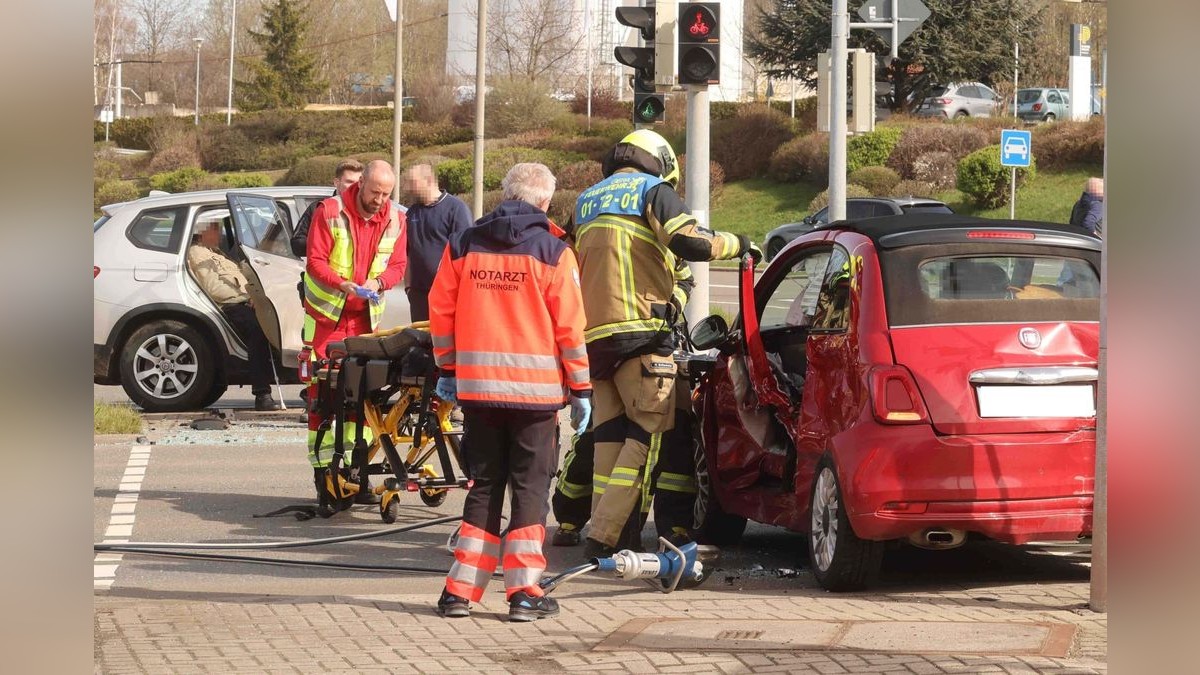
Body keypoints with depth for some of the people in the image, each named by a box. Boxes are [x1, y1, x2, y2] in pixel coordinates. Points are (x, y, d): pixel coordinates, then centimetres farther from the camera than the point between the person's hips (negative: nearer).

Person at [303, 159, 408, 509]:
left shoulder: (395, 220, 4)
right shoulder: (330, 212, -8)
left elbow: (398, 265, 5)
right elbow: (315, 262, -11)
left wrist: (379, 282, -17)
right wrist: (342, 284, -28)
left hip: (366, 316, 4)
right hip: (327, 313, -4)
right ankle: (323, 473, -3)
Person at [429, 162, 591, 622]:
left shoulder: (463, 246, 5)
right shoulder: (552, 252, -5)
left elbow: (440, 312, 8)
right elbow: (569, 327, -5)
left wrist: (448, 370, 19)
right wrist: (580, 389, 2)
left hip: (476, 388, 3)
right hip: (535, 389, -3)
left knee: (484, 486, 12)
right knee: (530, 489, 4)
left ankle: (460, 590, 8)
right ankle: (524, 593, 0)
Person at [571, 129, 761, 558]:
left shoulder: (587, 201, 24)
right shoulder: (653, 190, 3)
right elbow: (689, 242, -12)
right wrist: (738, 244, 4)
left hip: (593, 334, 7)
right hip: (639, 330, -7)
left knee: (610, 434, 11)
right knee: (648, 432, -6)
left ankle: (607, 528, 7)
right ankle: (604, 537, -15)